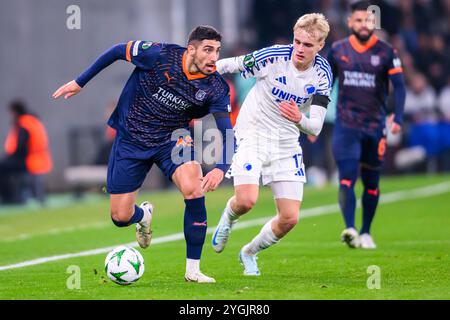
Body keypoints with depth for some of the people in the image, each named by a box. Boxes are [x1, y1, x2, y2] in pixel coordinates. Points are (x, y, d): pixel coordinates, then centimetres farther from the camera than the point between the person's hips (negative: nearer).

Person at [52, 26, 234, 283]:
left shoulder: (216, 88, -17)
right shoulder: (159, 55, -21)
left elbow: (227, 133, -18)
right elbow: (118, 51, -6)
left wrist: (221, 168, -38)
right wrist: (80, 82, -1)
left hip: (172, 139, 0)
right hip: (130, 140, 0)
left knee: (194, 189, -29)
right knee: (121, 217, -1)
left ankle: (193, 269, -15)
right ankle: (144, 215, 41)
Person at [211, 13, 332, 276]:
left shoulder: (322, 74, -10)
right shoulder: (273, 56, -19)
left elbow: (316, 127, -15)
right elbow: (226, 65, -7)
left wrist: (300, 119, -37)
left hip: (287, 143, 3)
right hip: (253, 134, -3)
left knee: (290, 219, -3)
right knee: (246, 200, -26)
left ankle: (249, 253, 27)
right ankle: (228, 218, 14)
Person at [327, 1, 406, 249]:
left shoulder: (386, 52, 0)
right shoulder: (337, 50, 5)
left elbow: (398, 86, -6)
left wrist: (397, 118, -20)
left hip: (375, 127, 0)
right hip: (346, 126, 0)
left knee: (371, 184, 8)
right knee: (346, 179, -16)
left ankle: (365, 233, 22)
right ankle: (349, 230, -28)